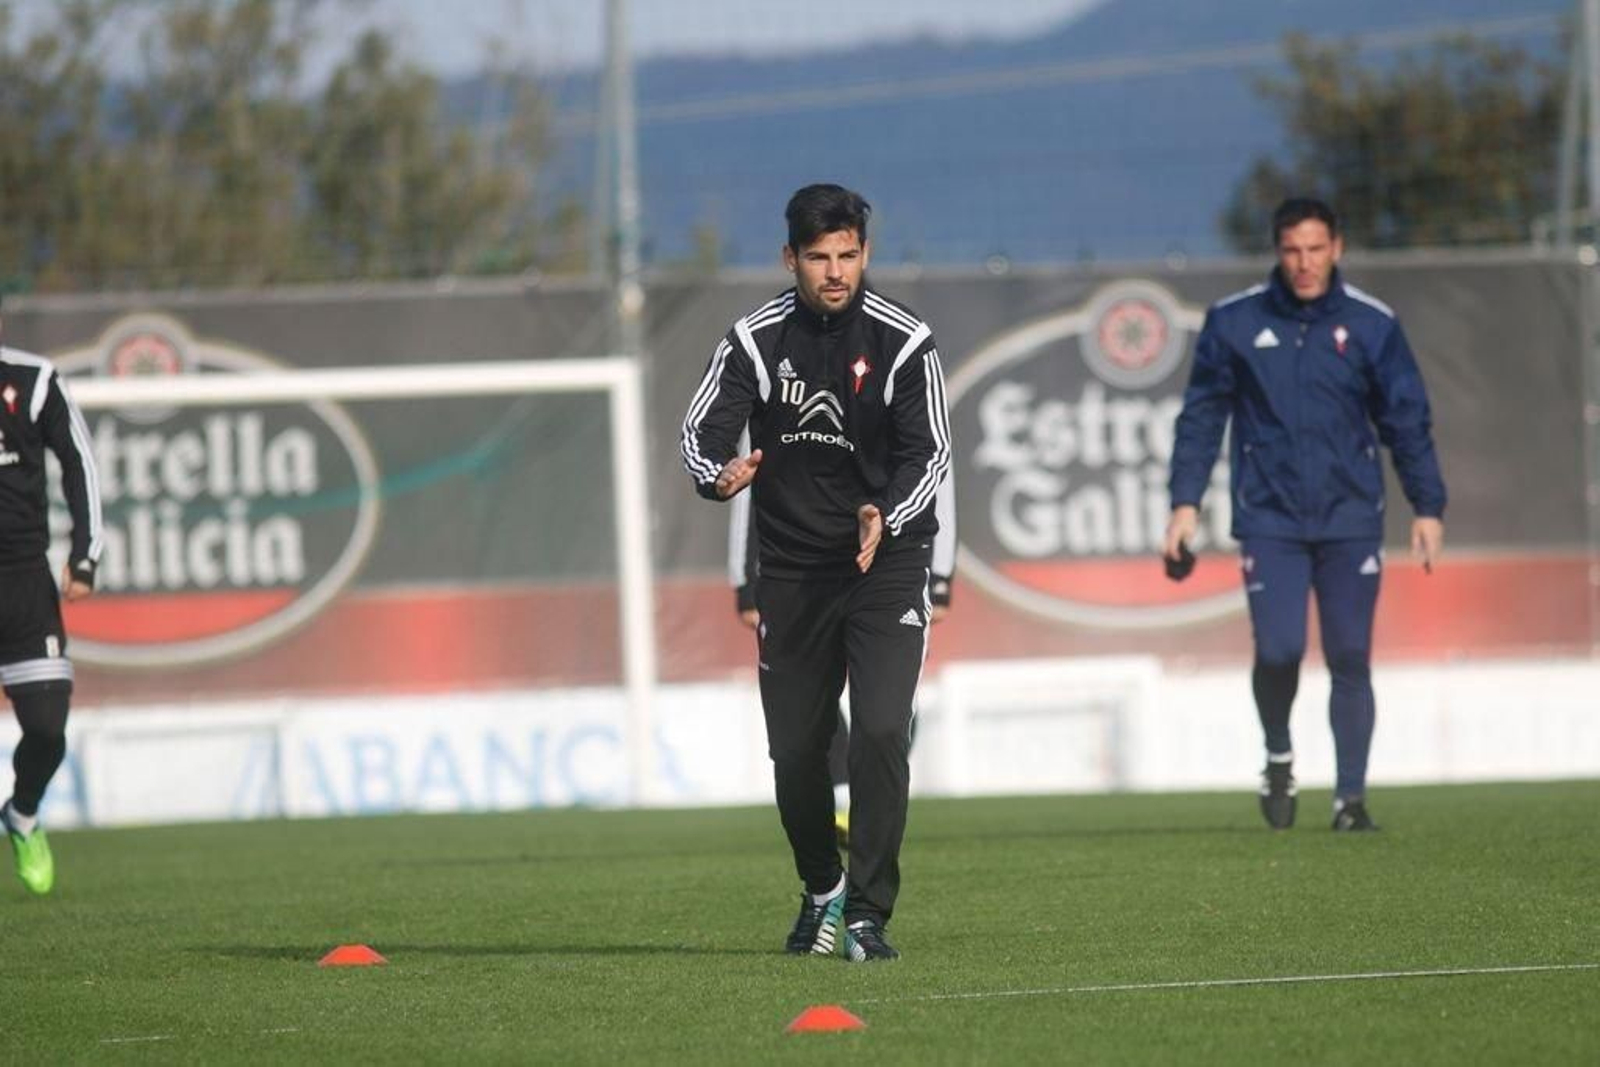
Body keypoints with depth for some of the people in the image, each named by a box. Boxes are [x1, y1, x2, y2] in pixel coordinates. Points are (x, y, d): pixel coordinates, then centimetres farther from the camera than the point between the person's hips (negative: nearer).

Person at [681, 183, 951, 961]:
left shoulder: (903, 342, -8)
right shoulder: (755, 340, -3)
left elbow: (930, 451, -8)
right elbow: (702, 428, -6)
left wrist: (886, 518, -27)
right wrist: (718, 474, -30)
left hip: (886, 565, -2)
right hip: (791, 569, 2)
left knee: (880, 732, -18)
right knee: (794, 751, 6)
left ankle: (867, 913, -12)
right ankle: (821, 888, 33)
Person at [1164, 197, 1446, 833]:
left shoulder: (1371, 325, 2)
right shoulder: (1234, 323, 2)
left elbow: (1407, 420, 7)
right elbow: (1201, 415, 7)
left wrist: (1427, 507, 2)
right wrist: (1185, 502, 1)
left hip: (1350, 519, 1)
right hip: (1268, 519, -1)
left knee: (1350, 659, -1)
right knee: (1278, 649, -12)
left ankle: (1351, 796, 8)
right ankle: (1278, 757, 16)